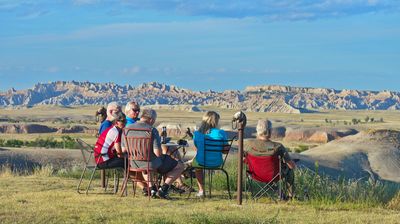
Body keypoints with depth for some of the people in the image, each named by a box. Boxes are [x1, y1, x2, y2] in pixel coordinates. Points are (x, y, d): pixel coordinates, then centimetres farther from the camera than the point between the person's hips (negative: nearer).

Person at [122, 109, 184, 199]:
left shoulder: (127, 128, -4)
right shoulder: (152, 130, -20)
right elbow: (158, 153, -24)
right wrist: (161, 155, 0)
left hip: (134, 164, 6)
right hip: (151, 163, -6)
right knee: (179, 166, 13)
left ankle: (151, 188, 31)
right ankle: (163, 189, 4)